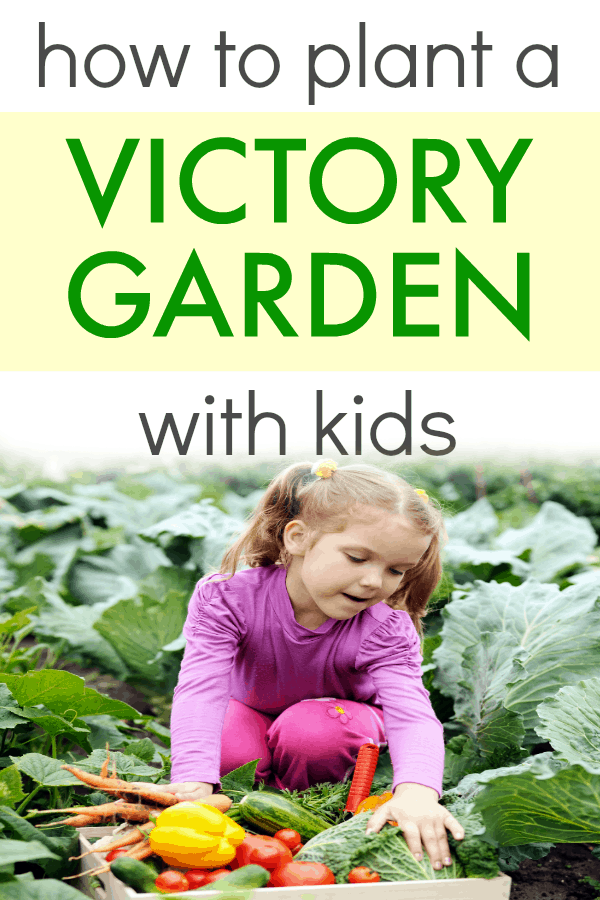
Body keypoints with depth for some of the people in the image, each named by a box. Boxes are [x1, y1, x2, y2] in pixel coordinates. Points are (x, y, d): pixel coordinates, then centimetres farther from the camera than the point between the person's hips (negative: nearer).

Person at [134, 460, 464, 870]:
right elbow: (201, 688, -44)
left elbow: (411, 712, -47)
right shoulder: (228, 598, -34)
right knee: (229, 752, -32)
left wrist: (417, 790, -71)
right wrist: (194, 781, -62)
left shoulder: (385, 631, -33)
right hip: (249, 707, 0)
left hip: (329, 714, 0)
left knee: (312, 733, -35)